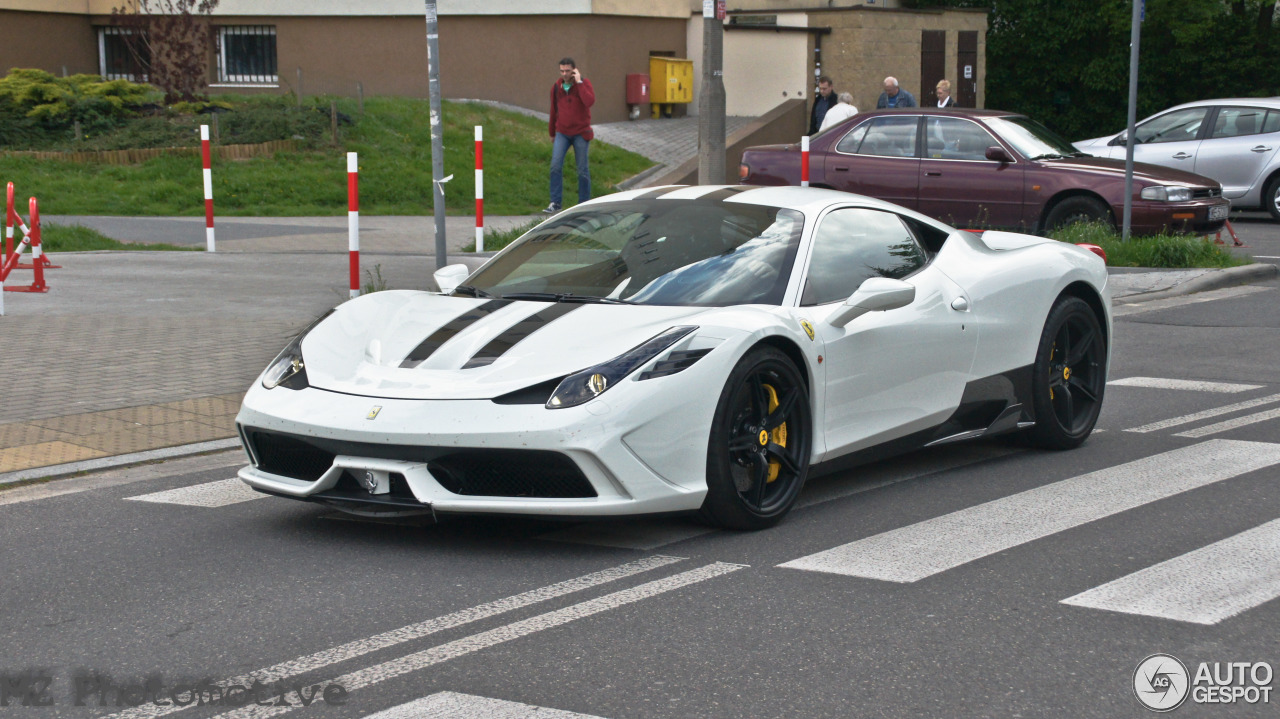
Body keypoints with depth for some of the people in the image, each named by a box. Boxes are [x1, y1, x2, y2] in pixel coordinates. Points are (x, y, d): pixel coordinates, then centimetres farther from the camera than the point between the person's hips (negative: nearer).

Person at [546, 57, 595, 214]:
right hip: (562, 133, 3)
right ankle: (555, 203, -9)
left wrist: (579, 82, -21)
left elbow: (590, 101, -25)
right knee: (556, 166, -11)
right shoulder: (556, 87, 5)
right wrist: (552, 133, 22)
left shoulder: (584, 83, -5)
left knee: (583, 170, 3)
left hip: (580, 133, -3)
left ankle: (584, 204, 12)